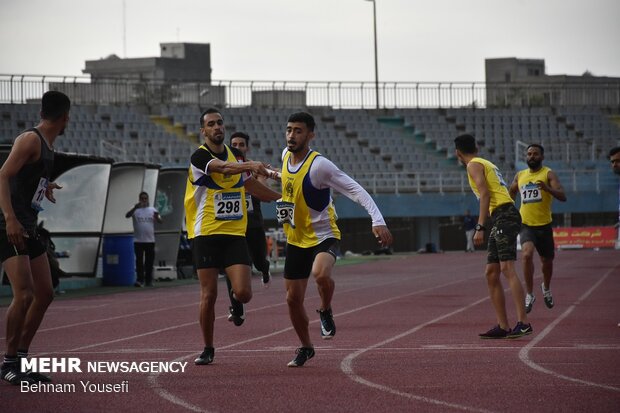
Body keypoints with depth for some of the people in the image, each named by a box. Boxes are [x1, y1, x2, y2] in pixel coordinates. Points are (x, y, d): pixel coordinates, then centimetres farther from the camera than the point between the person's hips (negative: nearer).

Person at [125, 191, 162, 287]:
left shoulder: (152, 210, 7)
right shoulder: (136, 210, 2)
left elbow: (160, 221, 0)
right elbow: (127, 215, -16)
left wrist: (157, 217, -24)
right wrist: (135, 207, -33)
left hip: (150, 240, 2)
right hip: (138, 240, -2)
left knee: (149, 262, 5)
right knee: (139, 261, -3)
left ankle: (149, 281, 11)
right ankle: (139, 280, -1)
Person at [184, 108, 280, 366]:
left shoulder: (235, 155, 11)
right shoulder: (199, 156, -8)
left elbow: (250, 185, 26)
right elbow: (223, 167, -29)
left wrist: (283, 197, 26)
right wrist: (252, 166, -45)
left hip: (234, 234, 4)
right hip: (206, 235, -4)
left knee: (243, 292, -11)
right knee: (209, 294, -3)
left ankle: (235, 300, 27)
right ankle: (208, 349, 14)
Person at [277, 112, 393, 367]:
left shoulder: (319, 165, -22)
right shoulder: (285, 155, 0)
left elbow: (355, 190, -27)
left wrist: (378, 221, -37)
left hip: (323, 236, -7)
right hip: (296, 239, 7)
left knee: (321, 274, -37)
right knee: (293, 298, 8)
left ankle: (325, 312, -4)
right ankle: (306, 348, 31)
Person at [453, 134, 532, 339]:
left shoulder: (474, 165, -1)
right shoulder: (488, 164, 26)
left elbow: (485, 194, -13)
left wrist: (480, 227, -19)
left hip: (504, 215, -10)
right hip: (500, 221, 10)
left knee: (507, 268, -18)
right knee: (491, 273, 10)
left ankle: (523, 323, -26)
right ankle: (503, 326, 9)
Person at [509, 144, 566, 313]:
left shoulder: (548, 174, -4)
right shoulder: (520, 175, 7)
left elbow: (562, 197, -17)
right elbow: (510, 195, 25)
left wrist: (548, 188, -34)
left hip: (544, 225, -1)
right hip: (526, 224, 1)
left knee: (547, 261, 14)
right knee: (527, 254, -25)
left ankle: (546, 288, 45)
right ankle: (529, 295, -18)